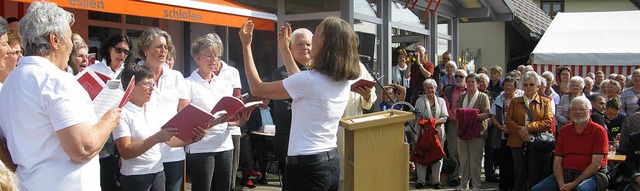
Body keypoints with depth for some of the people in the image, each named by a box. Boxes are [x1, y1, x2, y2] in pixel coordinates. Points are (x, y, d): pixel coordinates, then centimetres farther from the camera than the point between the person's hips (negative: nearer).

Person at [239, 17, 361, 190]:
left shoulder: (309, 79, -19)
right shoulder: (344, 82, 3)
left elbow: (257, 89, -8)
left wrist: (246, 45, 0)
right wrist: (284, 48, 25)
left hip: (307, 166, -7)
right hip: (332, 163, 7)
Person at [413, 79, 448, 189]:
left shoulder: (441, 101, 13)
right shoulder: (419, 101, 9)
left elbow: (444, 117, 2)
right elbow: (417, 117, -2)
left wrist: (434, 122, -15)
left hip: (437, 132, 1)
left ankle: (436, 180, 10)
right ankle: (421, 180, 4)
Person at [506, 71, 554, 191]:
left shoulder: (545, 102, 8)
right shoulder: (515, 101, 14)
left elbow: (548, 122, -6)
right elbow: (508, 121, 3)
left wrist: (528, 128, -16)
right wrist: (520, 130, -15)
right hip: (518, 143, 2)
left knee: (535, 177, 2)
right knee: (519, 176, 5)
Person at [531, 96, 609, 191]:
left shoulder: (599, 131, -2)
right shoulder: (564, 130, 13)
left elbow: (596, 164, -10)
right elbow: (557, 161, 7)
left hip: (591, 175, -5)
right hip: (565, 174, 5)